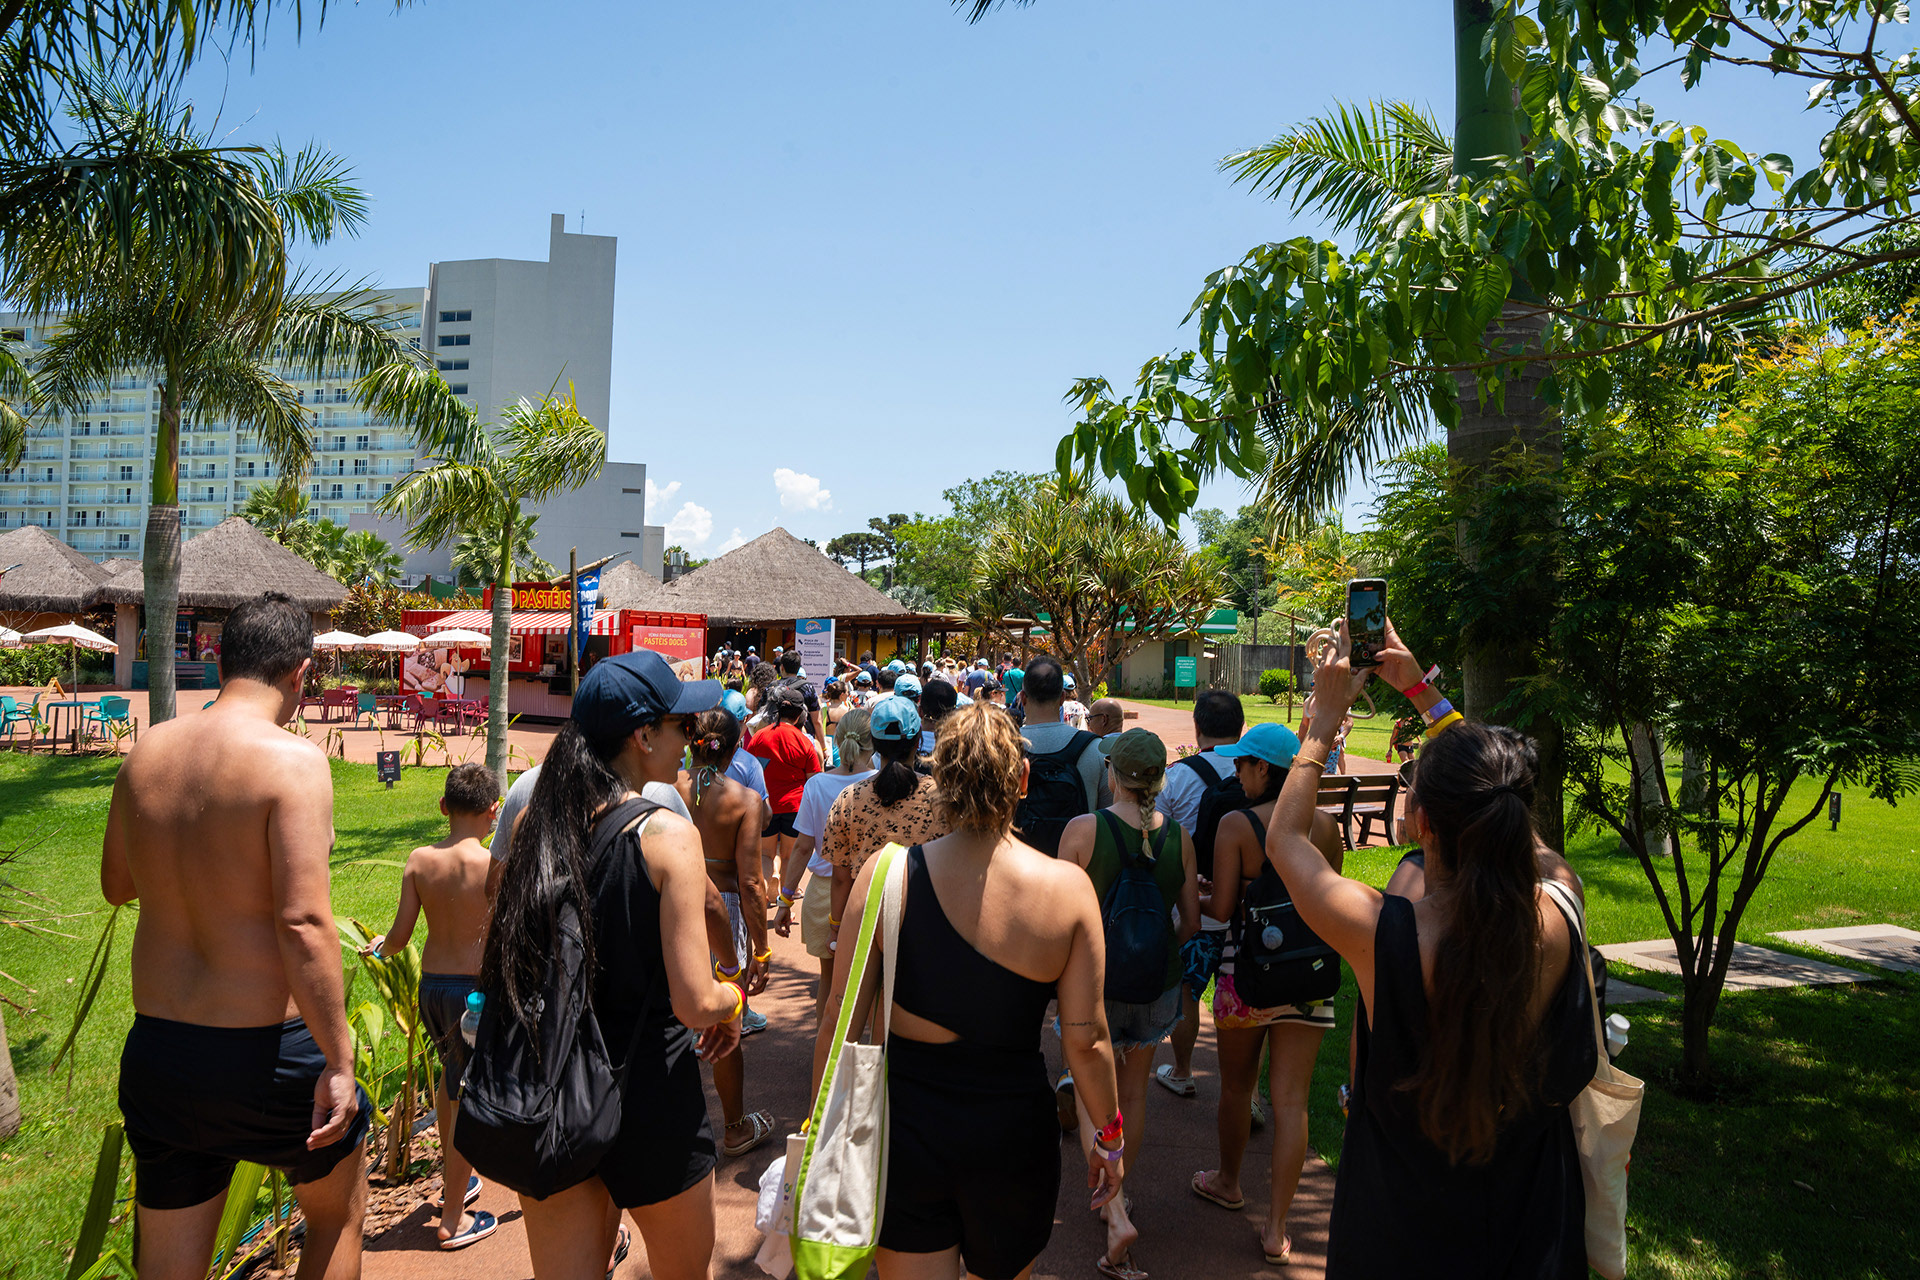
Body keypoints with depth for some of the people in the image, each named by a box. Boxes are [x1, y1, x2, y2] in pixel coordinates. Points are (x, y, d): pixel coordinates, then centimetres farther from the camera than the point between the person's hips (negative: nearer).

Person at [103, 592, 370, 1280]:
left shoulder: (146, 752, 1)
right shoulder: (292, 759, -18)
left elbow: (116, 885, 16)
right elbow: (304, 922, -25)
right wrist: (339, 1060, -18)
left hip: (154, 1048, 6)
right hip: (264, 1052, -5)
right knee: (339, 1211, 22)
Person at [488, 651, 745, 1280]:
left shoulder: (532, 821, -2)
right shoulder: (667, 833, -18)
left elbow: (495, 962, 8)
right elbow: (694, 1002, -21)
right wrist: (734, 1001, 0)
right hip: (649, 1101, -4)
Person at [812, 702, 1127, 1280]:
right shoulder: (1067, 887, -13)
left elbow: (841, 1017, -8)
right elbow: (1086, 1039, -9)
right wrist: (1109, 1135, 8)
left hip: (904, 1124, -1)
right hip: (1014, 1133, 1)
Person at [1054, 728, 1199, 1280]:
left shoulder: (1083, 830, -16)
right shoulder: (1178, 836, -6)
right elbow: (1191, 920, 2)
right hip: (1157, 984, 3)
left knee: (1092, 1097, 11)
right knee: (1133, 1093, 21)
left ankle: (1116, 1212, -5)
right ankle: (1118, 1191, 38)